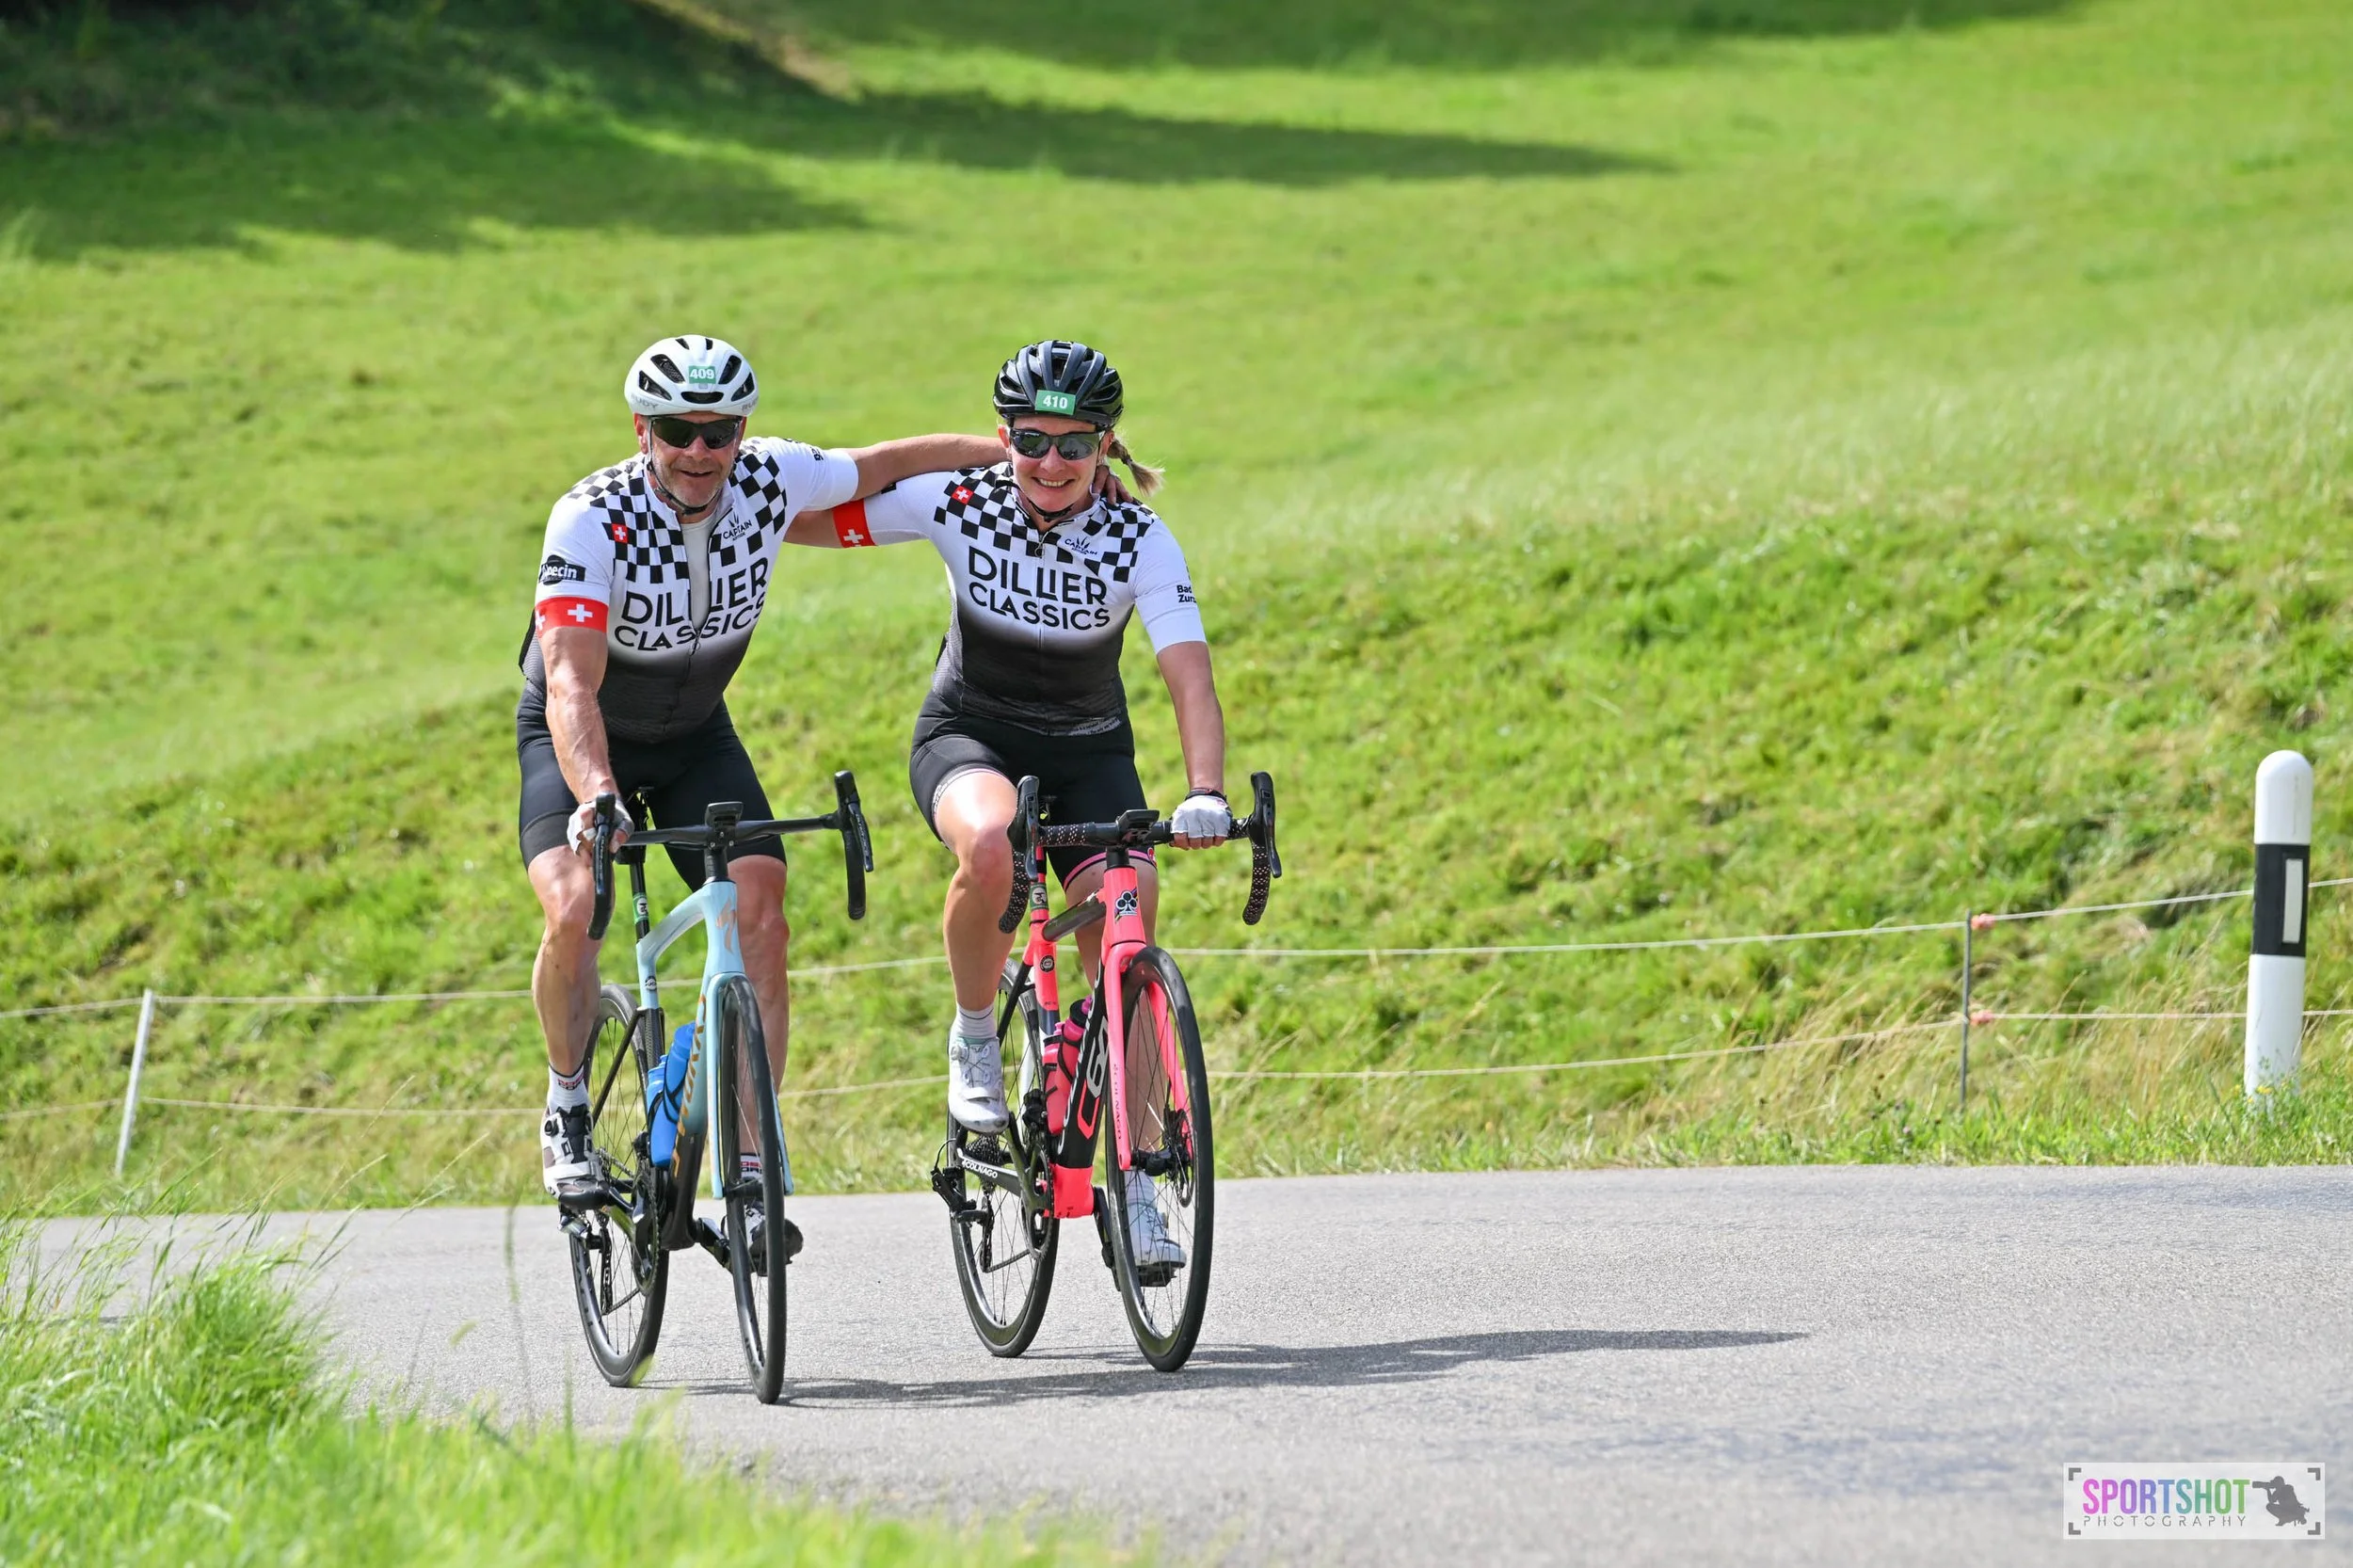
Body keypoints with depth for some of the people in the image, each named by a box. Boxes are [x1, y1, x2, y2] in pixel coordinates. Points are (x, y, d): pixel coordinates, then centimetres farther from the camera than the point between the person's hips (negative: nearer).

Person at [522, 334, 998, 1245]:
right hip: (580, 741, -4)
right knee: (575, 911, -28)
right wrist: (595, 795, -57)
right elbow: (573, 685, -40)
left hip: (695, 736, 4)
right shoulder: (593, 519, -32)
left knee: (763, 919, -16)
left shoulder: (771, 479, -19)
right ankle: (567, 1109, -2)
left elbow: (889, 462, 0)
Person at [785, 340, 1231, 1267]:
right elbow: (806, 521, -6)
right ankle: (974, 1037, -11)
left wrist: (1206, 793, -45)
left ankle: (1134, 1186, -6)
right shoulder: (959, 504, -17)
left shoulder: (1139, 539, -19)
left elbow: (1189, 676, -30)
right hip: (969, 736, -1)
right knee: (989, 847, -37)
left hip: (1088, 752, 1)